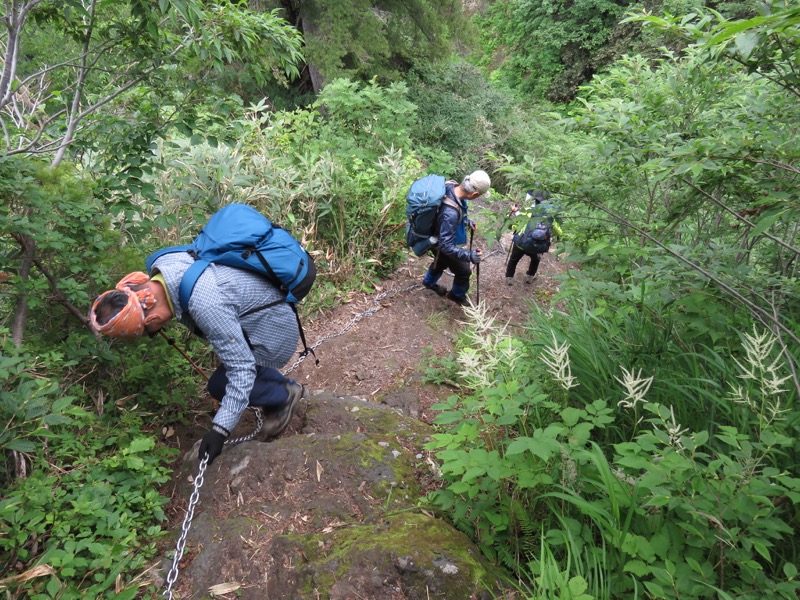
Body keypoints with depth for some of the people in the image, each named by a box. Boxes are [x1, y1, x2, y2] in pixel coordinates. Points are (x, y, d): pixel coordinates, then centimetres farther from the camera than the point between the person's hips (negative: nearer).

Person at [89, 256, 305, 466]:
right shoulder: (162, 264, -14)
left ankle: (283, 396, 12)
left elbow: (241, 369, -31)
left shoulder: (206, 307, -38)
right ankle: (286, 385, 34)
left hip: (275, 329, -9)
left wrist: (220, 429, -28)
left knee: (220, 385, -7)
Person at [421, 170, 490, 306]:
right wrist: (469, 256, -41)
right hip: (441, 244, -8)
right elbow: (446, 246, -38)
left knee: (441, 262, 35)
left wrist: (466, 221, 5)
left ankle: (429, 282, 64)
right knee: (464, 271, 14)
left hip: (440, 237, 8)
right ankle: (457, 295, 43)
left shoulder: (451, 186, -19)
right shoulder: (450, 213, -45)